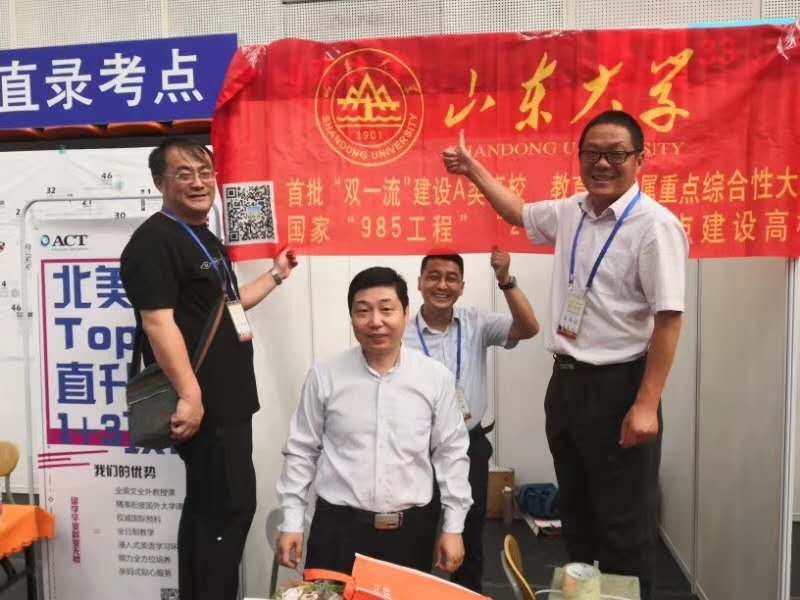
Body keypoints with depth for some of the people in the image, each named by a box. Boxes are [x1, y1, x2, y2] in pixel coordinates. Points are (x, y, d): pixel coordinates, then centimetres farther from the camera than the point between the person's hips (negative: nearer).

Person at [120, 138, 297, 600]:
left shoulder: (206, 240, 17)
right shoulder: (155, 241, -14)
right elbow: (158, 322, -24)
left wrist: (277, 275, 29)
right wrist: (189, 394, -29)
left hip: (227, 400, 10)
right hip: (203, 404, -10)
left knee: (211, 508, 17)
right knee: (229, 507, -2)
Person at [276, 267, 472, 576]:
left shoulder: (436, 377, -4)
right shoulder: (324, 375, -5)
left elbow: (451, 453, 3)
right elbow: (301, 451, 2)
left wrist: (453, 528, 3)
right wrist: (291, 523, 2)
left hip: (411, 528, 1)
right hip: (337, 526, 0)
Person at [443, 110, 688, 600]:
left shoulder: (655, 225, -16)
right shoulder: (570, 213, 7)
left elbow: (669, 319, -19)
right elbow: (519, 212, 28)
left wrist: (647, 405, -21)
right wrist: (473, 168, 29)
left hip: (618, 385, -7)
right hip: (566, 380, 8)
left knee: (625, 524, 7)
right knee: (577, 512, 21)